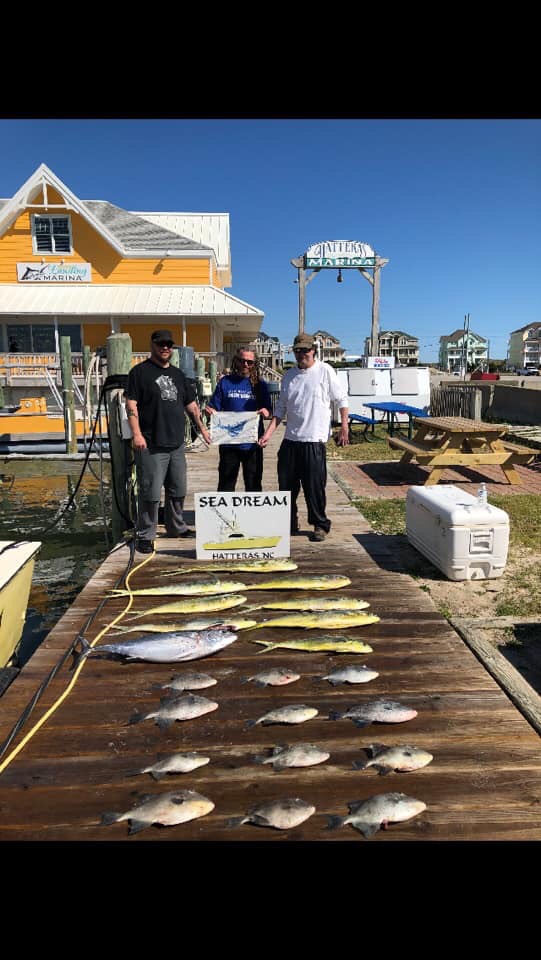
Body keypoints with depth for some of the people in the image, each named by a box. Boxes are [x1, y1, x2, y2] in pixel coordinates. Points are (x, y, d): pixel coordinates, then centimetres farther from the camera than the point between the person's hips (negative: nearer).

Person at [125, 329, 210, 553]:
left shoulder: (177, 374, 19)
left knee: (178, 490, 15)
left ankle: (177, 527, 30)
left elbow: (191, 404, 24)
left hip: (177, 443, 7)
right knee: (151, 493, -6)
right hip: (151, 445, -6)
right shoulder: (140, 371, -1)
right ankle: (145, 536, 4)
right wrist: (137, 434, -18)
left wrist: (201, 426, 18)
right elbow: (131, 404, -9)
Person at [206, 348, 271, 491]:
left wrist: (265, 412, -17)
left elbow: (268, 411, 6)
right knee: (226, 485, 9)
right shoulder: (225, 382, 4)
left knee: (254, 485, 10)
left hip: (252, 443, 0)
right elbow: (213, 408, 6)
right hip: (228, 443, 0)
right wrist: (210, 411, -17)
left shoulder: (260, 384, 6)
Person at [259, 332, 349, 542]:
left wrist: (344, 428, -4)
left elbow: (342, 400, 1)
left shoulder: (325, 371, -3)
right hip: (290, 439, 5)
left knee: (315, 486, 0)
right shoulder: (289, 375, 10)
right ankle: (289, 523, 26)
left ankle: (320, 525, 16)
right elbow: (281, 408, 11)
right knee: (286, 484, 10)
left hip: (315, 440, -5)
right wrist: (268, 433, 2)